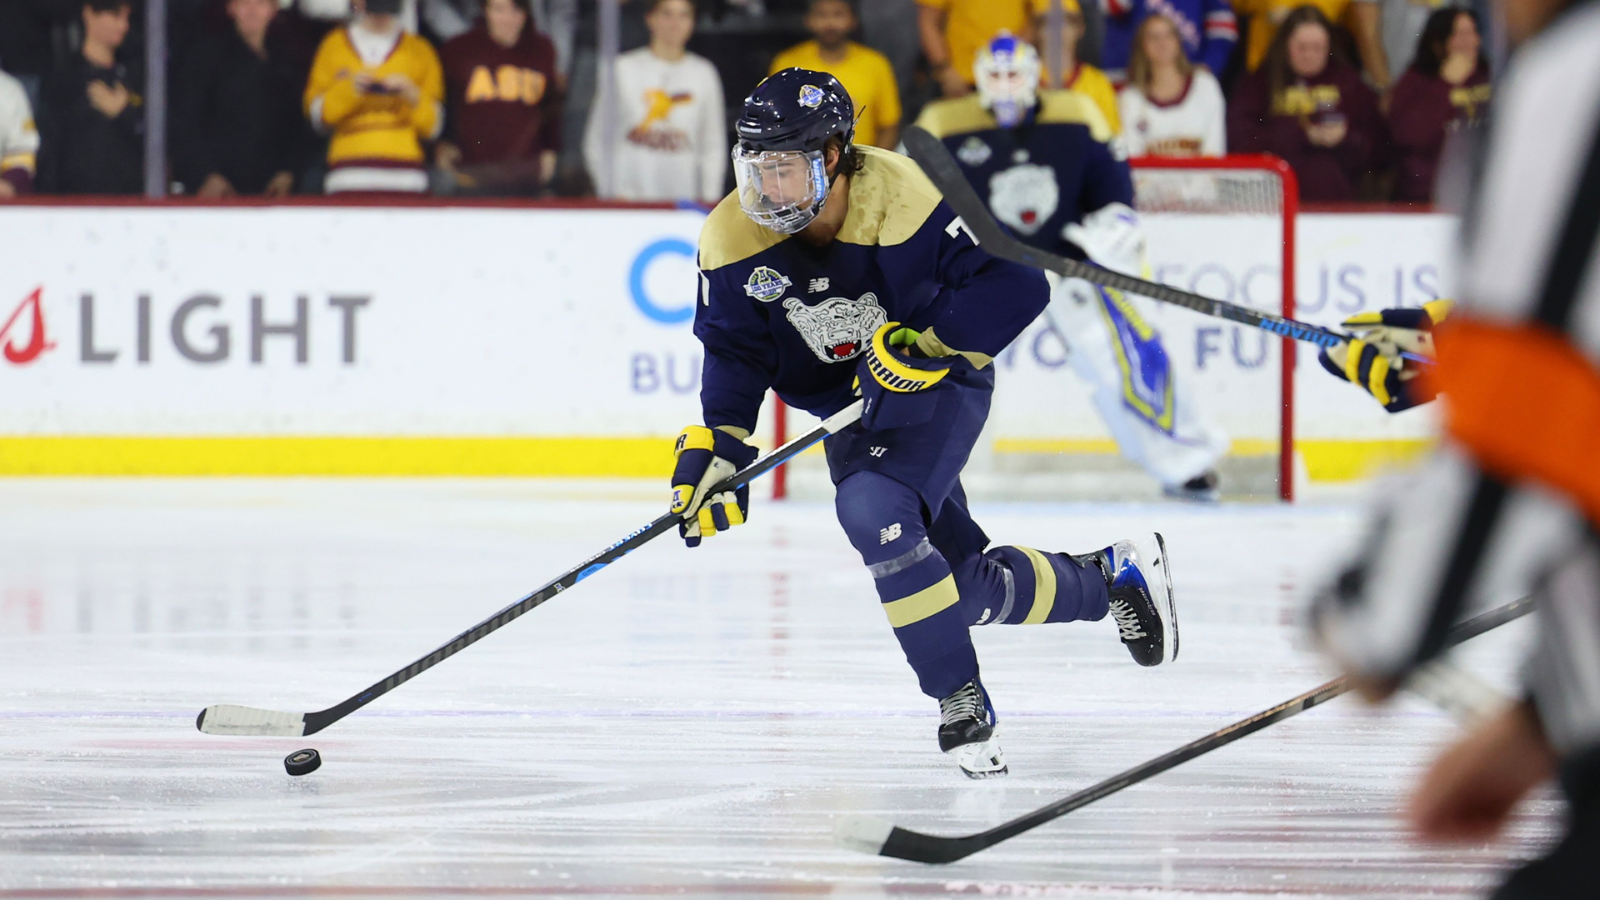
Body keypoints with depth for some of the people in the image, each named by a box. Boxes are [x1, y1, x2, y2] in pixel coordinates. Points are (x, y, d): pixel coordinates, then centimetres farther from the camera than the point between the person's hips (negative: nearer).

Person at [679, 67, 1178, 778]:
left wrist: (928, 338, -36)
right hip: (849, 411, 6)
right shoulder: (733, 240, -15)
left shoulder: (905, 200, -28)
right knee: (969, 587, 6)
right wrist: (717, 443, -19)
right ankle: (1111, 579, 34)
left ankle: (960, 700, -21)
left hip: (936, 380, -6)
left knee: (872, 508, -33)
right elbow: (734, 350, -5)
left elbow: (1017, 285, -29)